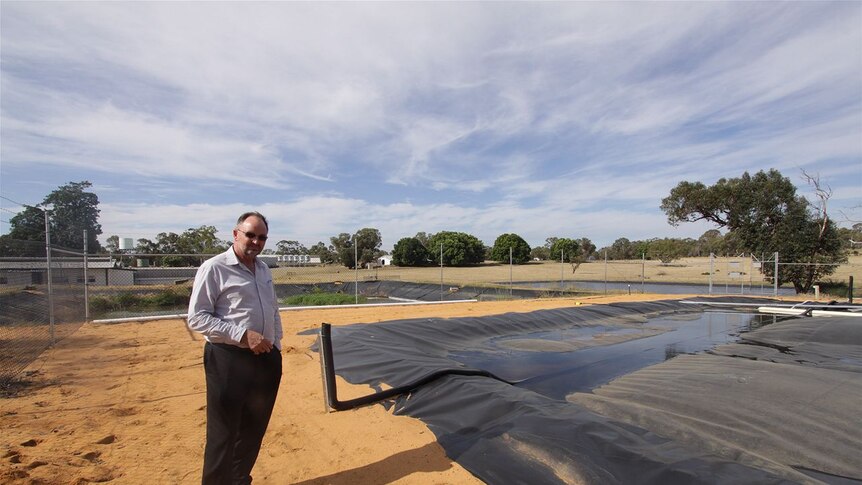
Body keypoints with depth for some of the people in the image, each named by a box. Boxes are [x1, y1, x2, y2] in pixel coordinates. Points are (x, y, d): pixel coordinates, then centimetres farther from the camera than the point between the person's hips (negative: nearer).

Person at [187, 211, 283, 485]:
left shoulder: (264, 270, 12)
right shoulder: (214, 268, -9)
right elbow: (197, 318, -14)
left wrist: (276, 349, 12)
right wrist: (242, 335, -20)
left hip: (266, 359, 7)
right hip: (229, 361, -6)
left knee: (253, 431, 17)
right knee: (223, 434, 3)